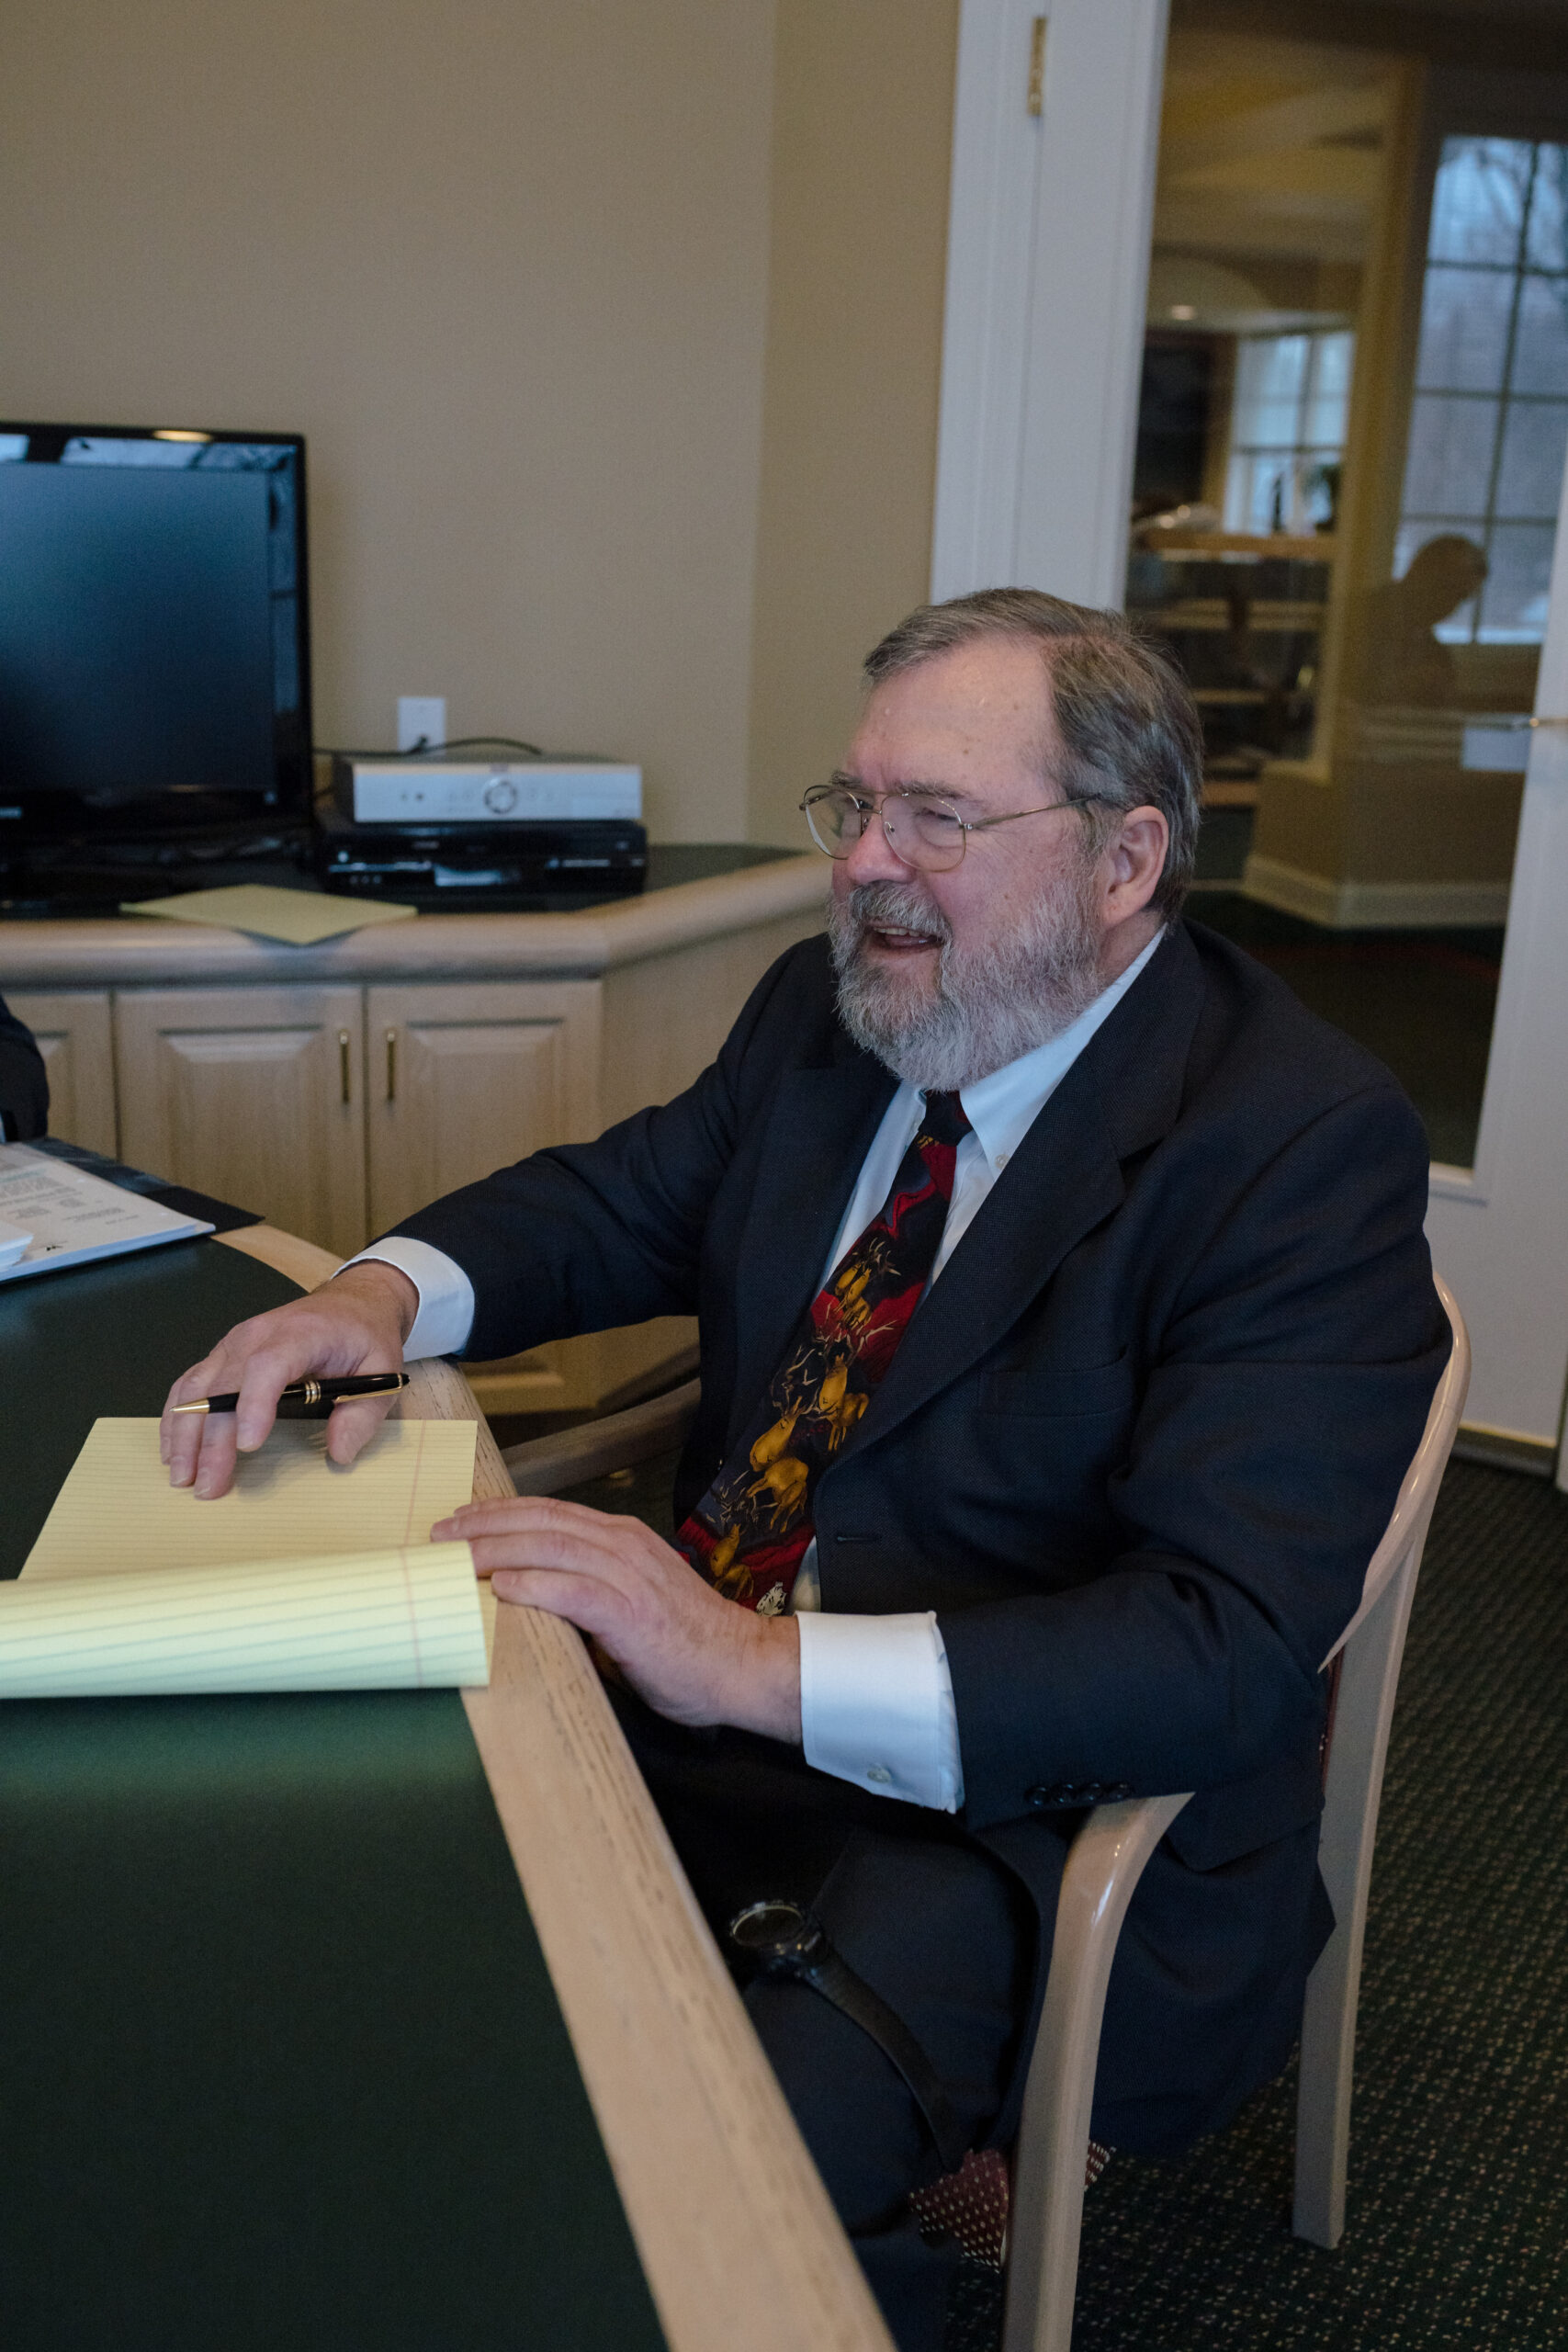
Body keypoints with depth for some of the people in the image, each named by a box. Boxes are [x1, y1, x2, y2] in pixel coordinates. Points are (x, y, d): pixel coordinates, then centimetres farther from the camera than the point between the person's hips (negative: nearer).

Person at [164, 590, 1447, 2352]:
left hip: (999, 1802, -6)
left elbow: (1224, 1647, -24)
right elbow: (616, 1199, 13)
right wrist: (381, 1295, -10)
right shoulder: (828, 1010, 4)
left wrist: (769, 1669, -33)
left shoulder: (1308, 1144, -17)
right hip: (697, 1682, 7)